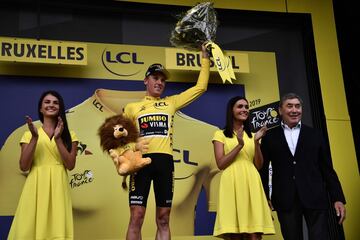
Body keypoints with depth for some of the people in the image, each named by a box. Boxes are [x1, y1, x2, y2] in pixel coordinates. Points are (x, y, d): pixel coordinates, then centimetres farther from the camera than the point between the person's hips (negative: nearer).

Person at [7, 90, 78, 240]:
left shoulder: (69, 135, 10)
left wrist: (58, 138, -9)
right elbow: (24, 166, -2)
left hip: (58, 187, 0)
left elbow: (70, 165, -3)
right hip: (35, 187, 0)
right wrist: (34, 138, -9)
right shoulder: (29, 134, 9)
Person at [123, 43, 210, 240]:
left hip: (165, 161, 2)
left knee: (163, 219, 5)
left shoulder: (171, 103, 17)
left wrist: (204, 57, 16)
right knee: (136, 217, -7)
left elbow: (201, 87, 17)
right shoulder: (132, 107, 14)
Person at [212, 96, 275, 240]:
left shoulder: (251, 136, 21)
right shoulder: (220, 135, 9)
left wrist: (256, 142, -3)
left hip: (251, 185, 3)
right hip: (232, 185, -3)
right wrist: (239, 145, -10)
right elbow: (221, 164, -3)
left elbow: (259, 166, 10)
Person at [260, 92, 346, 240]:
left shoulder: (314, 135, 11)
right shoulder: (270, 137, 9)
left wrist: (338, 198, 2)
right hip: (285, 201, 0)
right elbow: (263, 169, 9)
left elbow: (327, 169, 9)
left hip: (315, 199, 0)